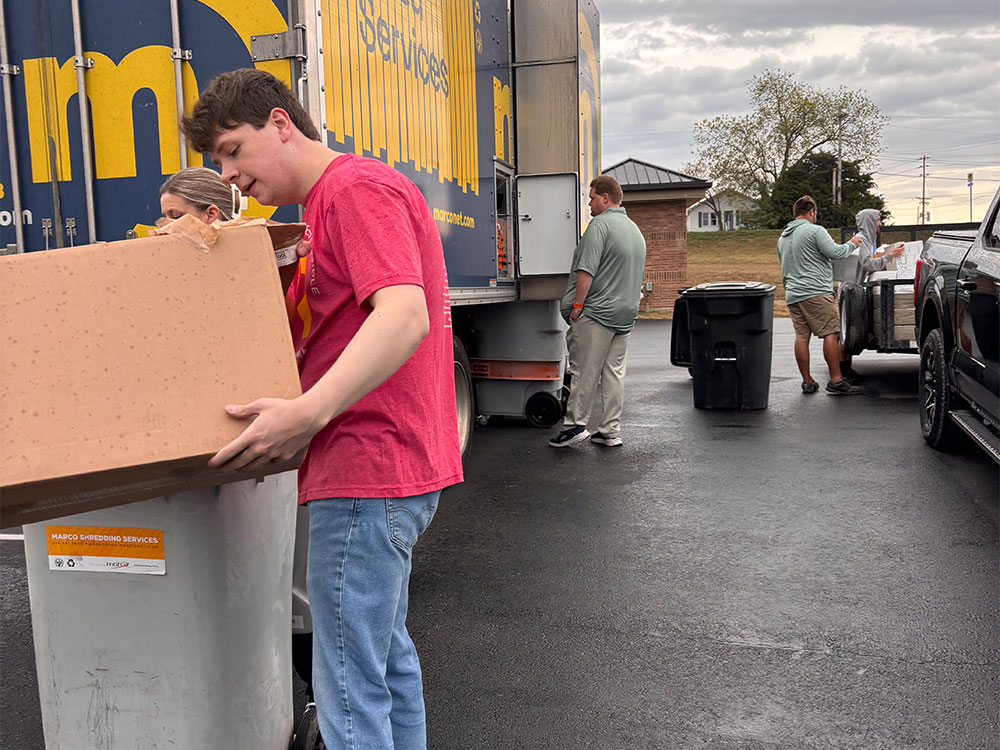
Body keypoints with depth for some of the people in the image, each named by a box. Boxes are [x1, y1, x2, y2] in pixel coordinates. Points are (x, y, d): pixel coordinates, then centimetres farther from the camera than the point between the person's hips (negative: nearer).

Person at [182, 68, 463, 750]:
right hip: (391, 466, 11)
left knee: (350, 688, -3)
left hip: (367, 472, -11)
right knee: (386, 649, 22)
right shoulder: (332, 199, 22)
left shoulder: (355, 188, -12)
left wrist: (308, 412, -34)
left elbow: (404, 314, -28)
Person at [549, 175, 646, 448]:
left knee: (585, 371, -2)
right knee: (614, 372, 9)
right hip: (626, 313, 8)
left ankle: (575, 425, 1)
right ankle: (611, 431, 12)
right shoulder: (635, 229, 18)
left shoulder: (601, 224, -11)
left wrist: (577, 305, -14)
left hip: (597, 313, -8)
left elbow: (586, 270, -19)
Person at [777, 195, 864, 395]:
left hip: (792, 294, 8)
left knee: (801, 336, 6)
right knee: (831, 334, -6)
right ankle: (836, 380, -7)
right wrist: (851, 244, 7)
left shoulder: (782, 238, 21)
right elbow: (834, 252, -10)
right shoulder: (815, 230, -5)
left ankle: (807, 381, 8)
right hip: (816, 292, -8)